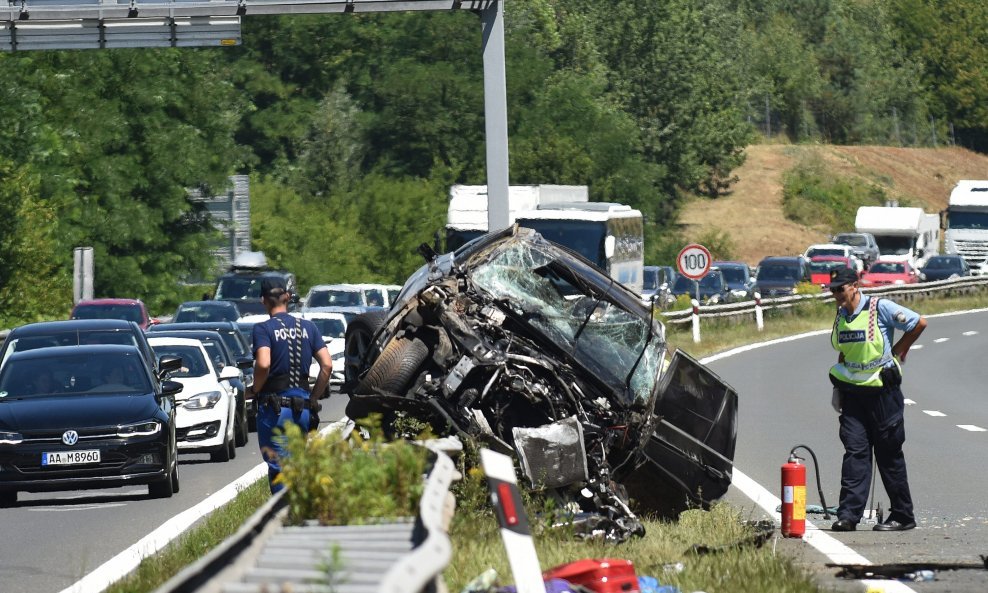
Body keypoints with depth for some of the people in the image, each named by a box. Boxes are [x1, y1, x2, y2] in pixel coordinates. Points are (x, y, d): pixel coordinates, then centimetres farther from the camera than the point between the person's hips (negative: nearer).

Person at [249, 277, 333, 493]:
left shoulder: (263, 329, -6)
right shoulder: (308, 327, 8)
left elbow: (263, 364, -22)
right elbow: (327, 365, 1)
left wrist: (254, 390, -5)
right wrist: (314, 398, 10)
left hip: (274, 407, -5)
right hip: (302, 407, 5)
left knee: (278, 468, -1)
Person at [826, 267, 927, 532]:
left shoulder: (880, 308, -11)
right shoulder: (840, 316, 9)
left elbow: (919, 324, -6)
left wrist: (897, 351, 1)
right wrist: (839, 386, 14)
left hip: (882, 390, -5)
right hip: (852, 393, 5)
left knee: (889, 455, 2)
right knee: (854, 451, -4)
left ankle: (902, 516, 11)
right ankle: (848, 514, -8)